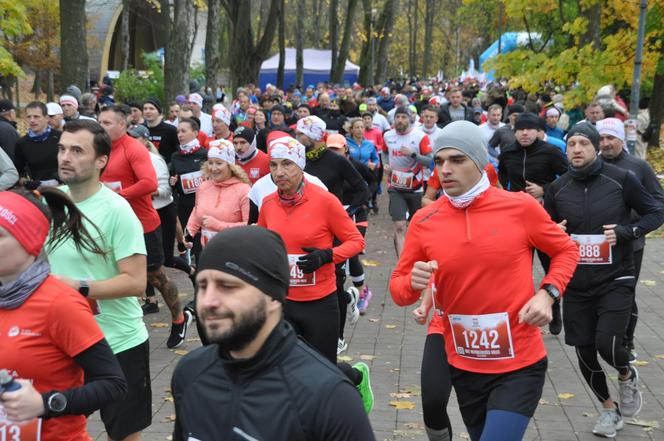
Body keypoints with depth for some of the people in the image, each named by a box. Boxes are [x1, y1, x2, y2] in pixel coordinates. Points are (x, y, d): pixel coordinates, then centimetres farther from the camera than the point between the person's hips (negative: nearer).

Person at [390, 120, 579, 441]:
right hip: (463, 367, 4)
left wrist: (547, 293, -11)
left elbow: (566, 250, 6)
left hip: (519, 367, -3)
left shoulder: (520, 207, -10)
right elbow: (397, 287, 4)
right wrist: (412, 283, -19)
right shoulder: (424, 221, -4)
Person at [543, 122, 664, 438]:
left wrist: (626, 231, -16)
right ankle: (609, 409, 32)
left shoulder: (621, 180, -8)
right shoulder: (558, 188, 0)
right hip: (576, 284, 3)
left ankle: (627, 376, 21)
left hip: (615, 281, -3)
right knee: (584, 352, 6)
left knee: (607, 344, -16)